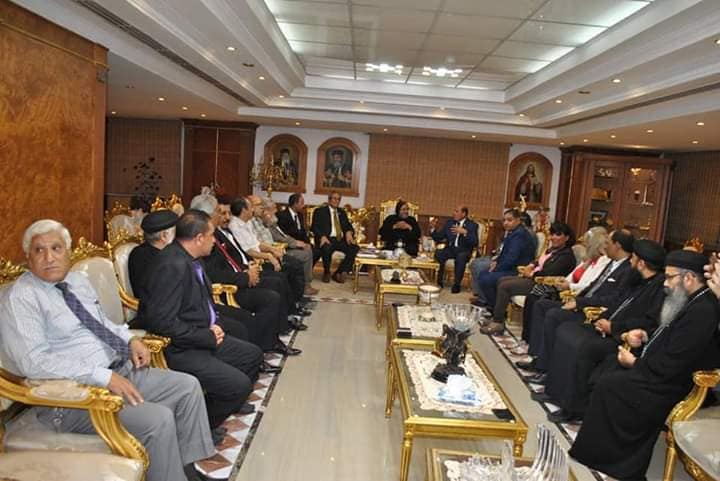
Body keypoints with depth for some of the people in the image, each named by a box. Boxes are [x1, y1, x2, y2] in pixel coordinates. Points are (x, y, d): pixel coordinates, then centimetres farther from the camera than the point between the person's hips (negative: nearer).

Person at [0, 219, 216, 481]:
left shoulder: (77, 280, 12)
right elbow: (35, 362, -22)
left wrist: (130, 339, 3)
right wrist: (103, 376, -26)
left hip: (120, 371, 8)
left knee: (188, 386, -1)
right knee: (158, 419, -25)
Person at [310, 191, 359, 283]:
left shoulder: (342, 212, 24)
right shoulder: (320, 211, 10)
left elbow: (348, 226, 17)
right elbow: (314, 227, -2)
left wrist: (349, 232, -9)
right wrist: (322, 236, -22)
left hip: (341, 240, 4)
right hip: (327, 239, -4)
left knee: (355, 248, -24)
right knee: (327, 248, -38)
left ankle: (338, 273, -10)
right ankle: (326, 272, -9)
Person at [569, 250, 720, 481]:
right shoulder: (692, 302, 5)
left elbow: (669, 368, -27)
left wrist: (634, 362, -12)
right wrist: (645, 337, 0)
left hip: (671, 386, -10)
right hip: (661, 371, 10)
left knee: (607, 385, -11)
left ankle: (599, 454, 7)